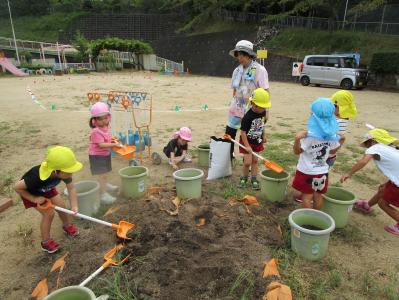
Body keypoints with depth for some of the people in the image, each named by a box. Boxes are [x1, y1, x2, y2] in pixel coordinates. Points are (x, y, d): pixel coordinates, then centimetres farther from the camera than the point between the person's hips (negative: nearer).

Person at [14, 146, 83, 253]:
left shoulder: (64, 173, -33)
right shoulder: (37, 177, -46)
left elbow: (71, 188, -24)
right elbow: (17, 187, -31)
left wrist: (74, 206, -35)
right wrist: (34, 199, -27)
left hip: (47, 188, 5)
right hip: (30, 191, -5)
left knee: (61, 206, 4)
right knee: (49, 213, -10)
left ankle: (67, 226, 35)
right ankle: (45, 242, 12)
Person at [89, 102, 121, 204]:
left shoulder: (105, 127, 2)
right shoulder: (96, 131, -27)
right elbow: (101, 144, -31)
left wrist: (112, 140, -1)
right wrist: (114, 144, -30)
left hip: (105, 154, 9)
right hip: (97, 156, -9)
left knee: (105, 172, 27)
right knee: (102, 175, -7)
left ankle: (106, 185, 49)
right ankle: (103, 195, -1)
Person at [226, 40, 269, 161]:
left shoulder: (260, 70, -12)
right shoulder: (237, 70, 5)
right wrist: (233, 104, 15)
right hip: (236, 108, 5)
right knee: (229, 133, 7)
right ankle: (229, 156, 25)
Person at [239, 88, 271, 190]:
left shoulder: (263, 112, -6)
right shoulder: (248, 117, -26)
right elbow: (243, 132, -23)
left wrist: (264, 135, 13)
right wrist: (247, 146, -23)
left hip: (257, 141, 6)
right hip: (247, 141, -6)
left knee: (255, 160, 12)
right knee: (247, 162, -4)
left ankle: (254, 179, 22)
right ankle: (244, 178, 20)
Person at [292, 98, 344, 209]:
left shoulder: (310, 135, -23)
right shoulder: (332, 134, -5)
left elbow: (297, 151, -19)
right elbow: (332, 151, 8)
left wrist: (297, 139, -35)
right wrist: (340, 141, 20)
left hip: (307, 171, -5)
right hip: (322, 171, 5)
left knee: (307, 196, 8)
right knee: (318, 195, 18)